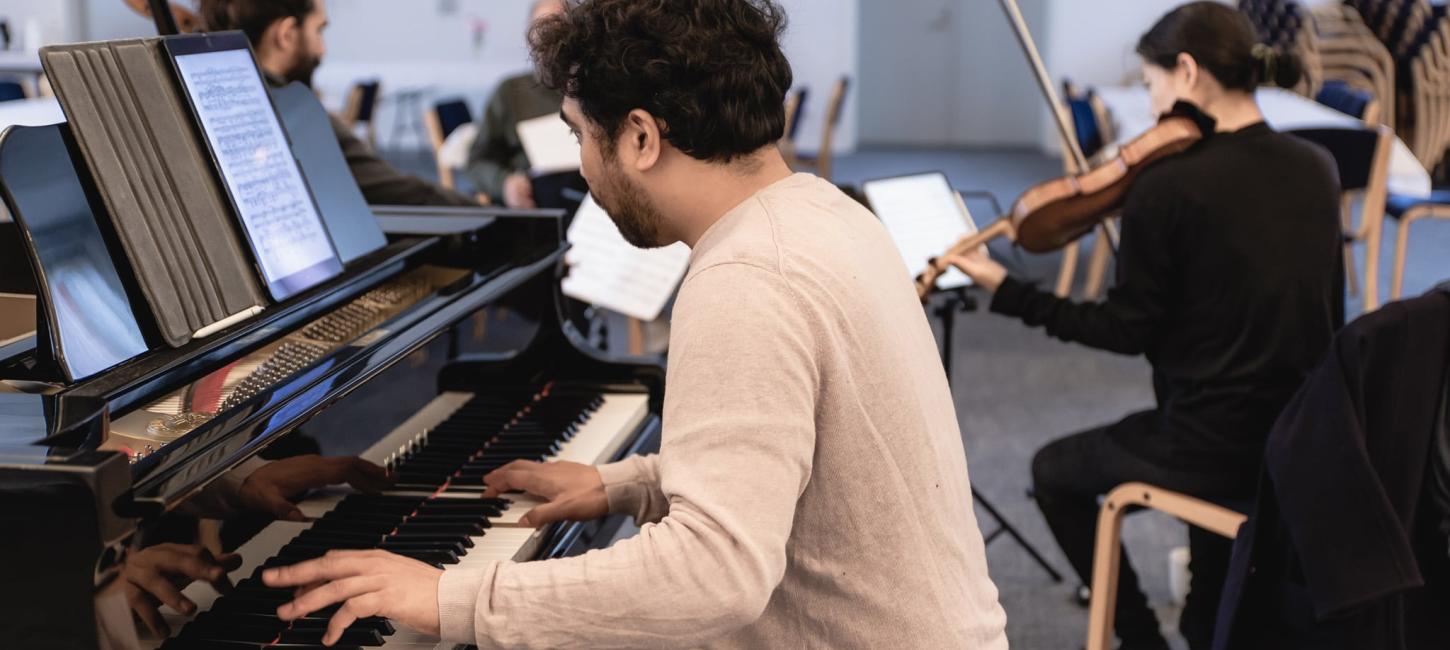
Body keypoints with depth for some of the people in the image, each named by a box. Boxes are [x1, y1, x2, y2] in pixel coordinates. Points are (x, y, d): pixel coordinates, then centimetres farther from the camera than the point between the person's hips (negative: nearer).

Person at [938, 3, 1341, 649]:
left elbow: (1127, 331, -12)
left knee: (1054, 471, 21)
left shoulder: (1166, 187, -19)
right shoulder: (1317, 168, 1)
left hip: (1213, 446, -6)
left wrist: (1006, 290, -5)